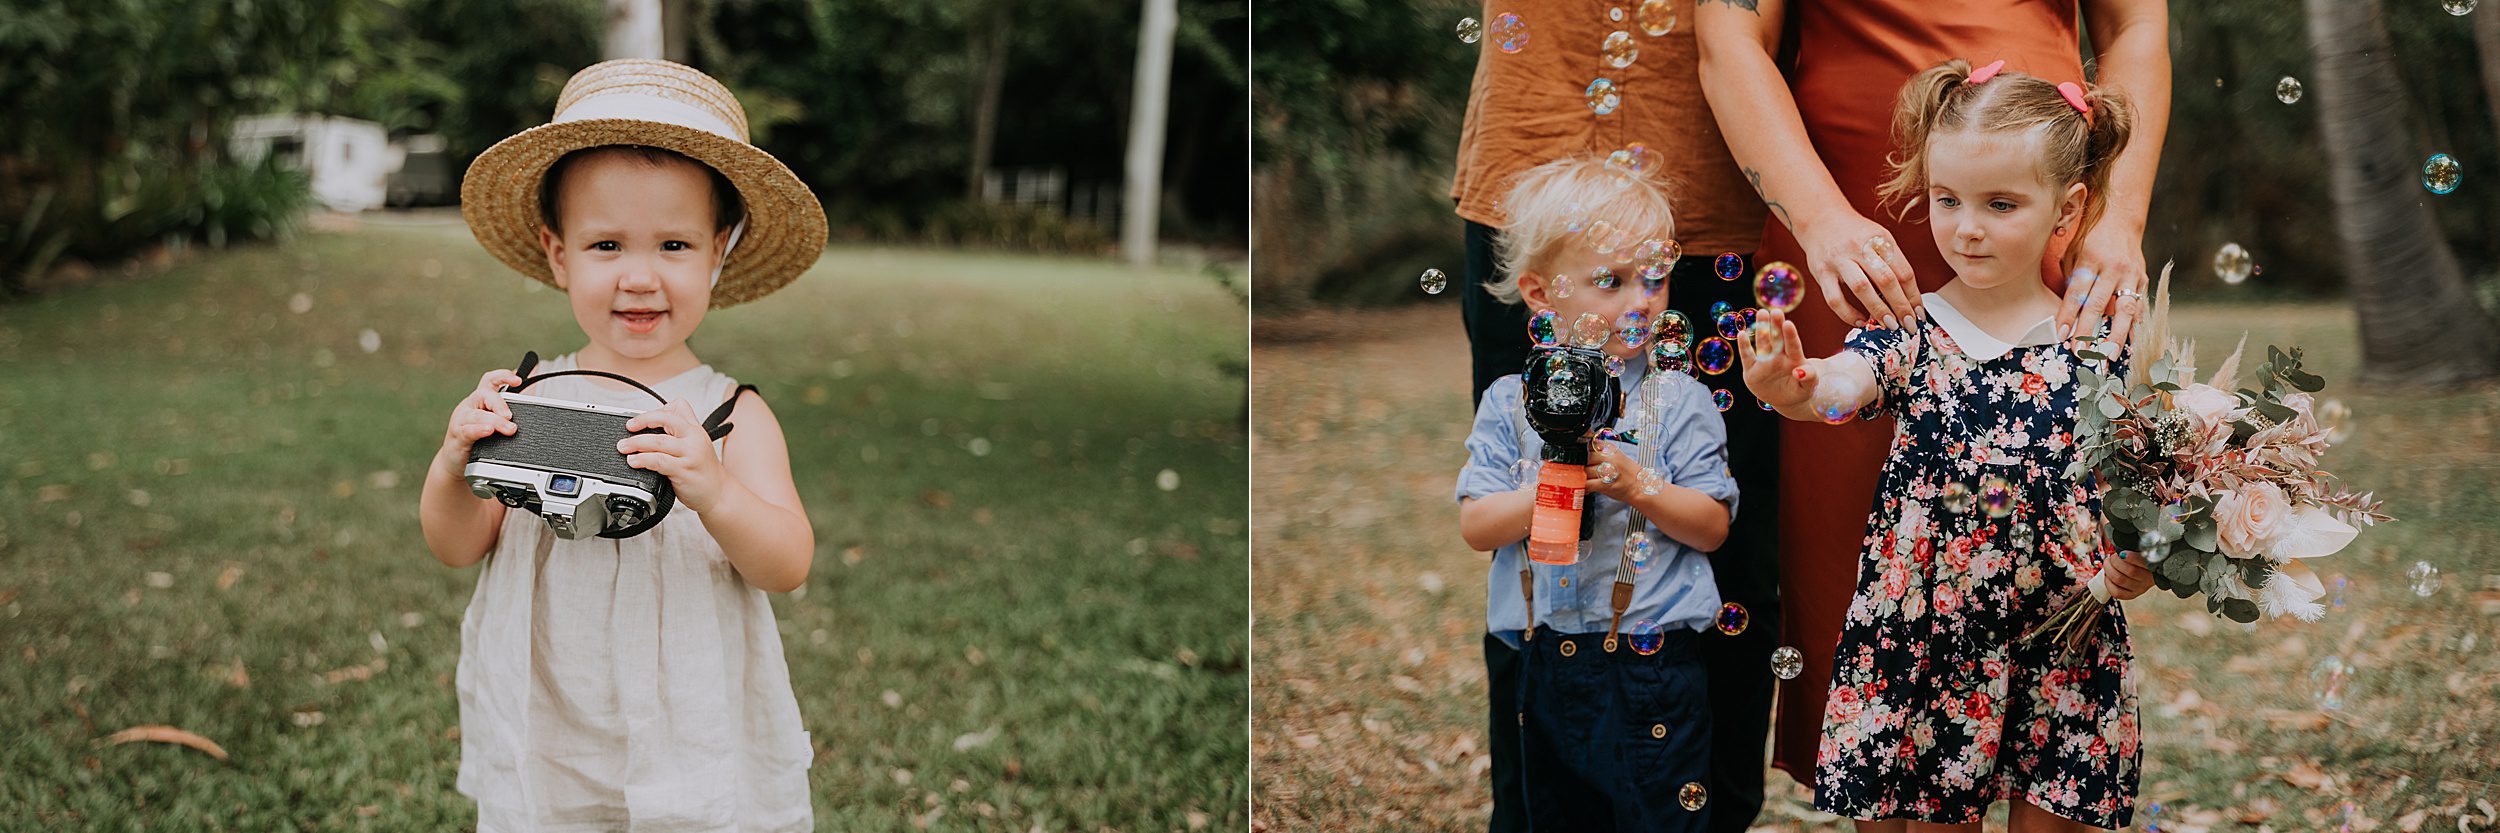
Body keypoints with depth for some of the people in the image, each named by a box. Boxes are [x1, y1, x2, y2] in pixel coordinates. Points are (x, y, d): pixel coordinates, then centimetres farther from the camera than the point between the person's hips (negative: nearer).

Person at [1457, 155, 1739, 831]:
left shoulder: (1677, 401, -4)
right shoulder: (1510, 403, 1)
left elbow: (1712, 526, -5)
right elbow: (1475, 526, -5)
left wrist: (1634, 483, -20)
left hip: (1652, 671, -2)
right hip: (1547, 669, 3)